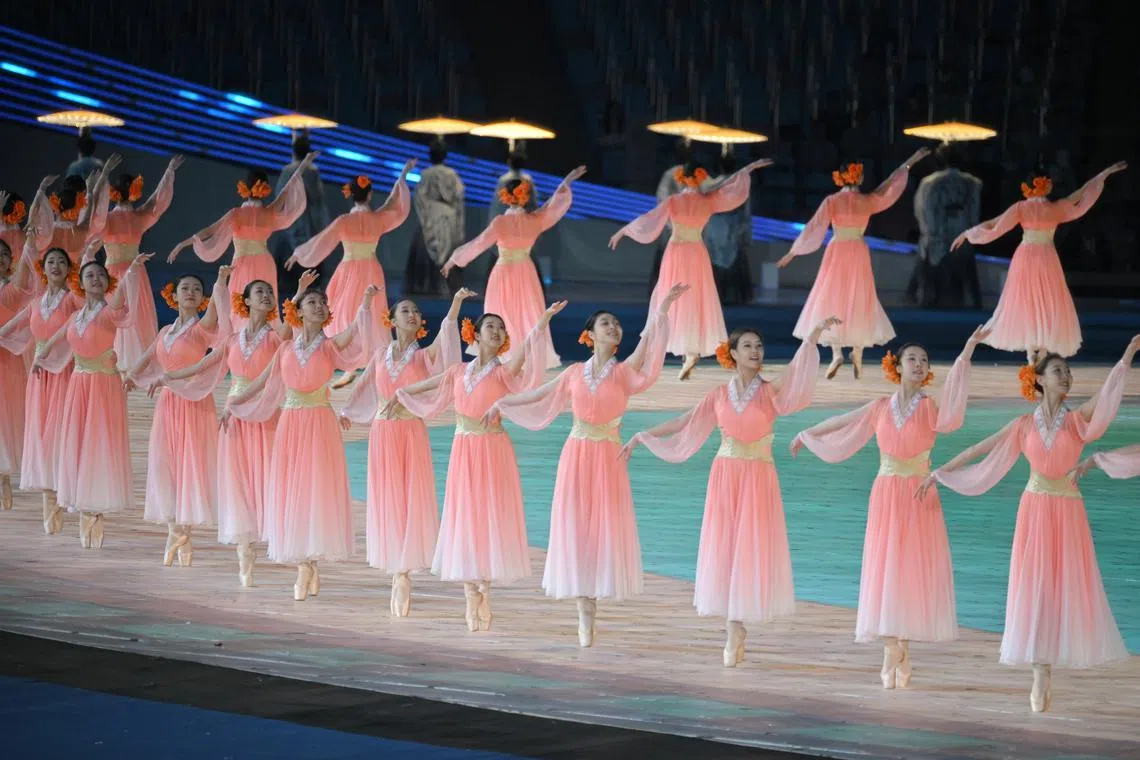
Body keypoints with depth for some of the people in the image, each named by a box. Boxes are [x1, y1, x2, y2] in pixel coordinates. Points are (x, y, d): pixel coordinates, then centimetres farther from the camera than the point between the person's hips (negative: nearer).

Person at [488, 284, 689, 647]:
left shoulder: (624, 371, 1)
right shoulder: (575, 373, 7)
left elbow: (647, 342, -13)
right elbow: (538, 395, 18)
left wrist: (662, 309, -25)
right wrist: (501, 404, 24)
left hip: (608, 457, -2)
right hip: (576, 454, 2)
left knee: (604, 527, -2)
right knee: (575, 526, 1)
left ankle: (589, 605, 9)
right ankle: (584, 608, 9)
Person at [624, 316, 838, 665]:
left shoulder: (770, 392, -3)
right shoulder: (719, 395, 4)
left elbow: (795, 375, -21)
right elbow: (682, 423, 10)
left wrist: (813, 338, -35)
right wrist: (641, 437, 9)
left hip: (759, 476, -2)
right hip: (725, 474, 2)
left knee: (751, 549, -2)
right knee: (723, 548, 1)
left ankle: (738, 628, 7)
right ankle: (734, 630, 9)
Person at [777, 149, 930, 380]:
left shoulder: (832, 201, -7)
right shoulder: (867, 201, -1)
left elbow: (813, 228, -7)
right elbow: (889, 187, 14)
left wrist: (793, 252, 0)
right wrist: (908, 164, 28)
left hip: (836, 253, -2)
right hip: (859, 254, 2)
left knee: (833, 300, 1)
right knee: (858, 301, 12)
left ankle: (837, 353, -15)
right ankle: (858, 353, 12)